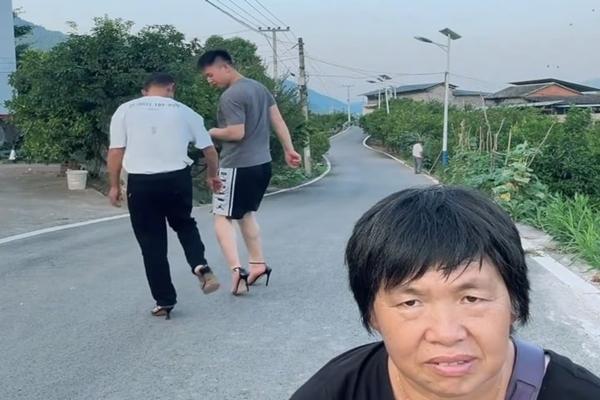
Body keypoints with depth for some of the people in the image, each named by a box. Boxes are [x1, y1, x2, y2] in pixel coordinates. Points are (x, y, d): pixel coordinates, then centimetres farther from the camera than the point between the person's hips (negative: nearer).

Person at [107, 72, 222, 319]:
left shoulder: (125, 110, 5)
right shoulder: (185, 112, 6)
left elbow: (116, 152, -1)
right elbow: (210, 150, 11)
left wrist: (114, 186, 9)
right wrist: (212, 176, 27)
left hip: (141, 183, -1)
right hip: (177, 179, 1)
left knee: (152, 244, 9)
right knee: (184, 225, 26)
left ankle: (164, 301, 14)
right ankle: (201, 266, 2)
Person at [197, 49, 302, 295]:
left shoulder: (230, 96, -17)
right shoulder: (259, 87, 10)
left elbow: (236, 133, -22)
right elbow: (278, 121, 12)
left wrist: (210, 133, -6)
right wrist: (289, 150, 15)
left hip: (238, 166, -9)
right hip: (262, 163, 9)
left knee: (222, 218, -2)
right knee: (246, 213, 23)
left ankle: (236, 269, -16)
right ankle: (258, 264, 26)